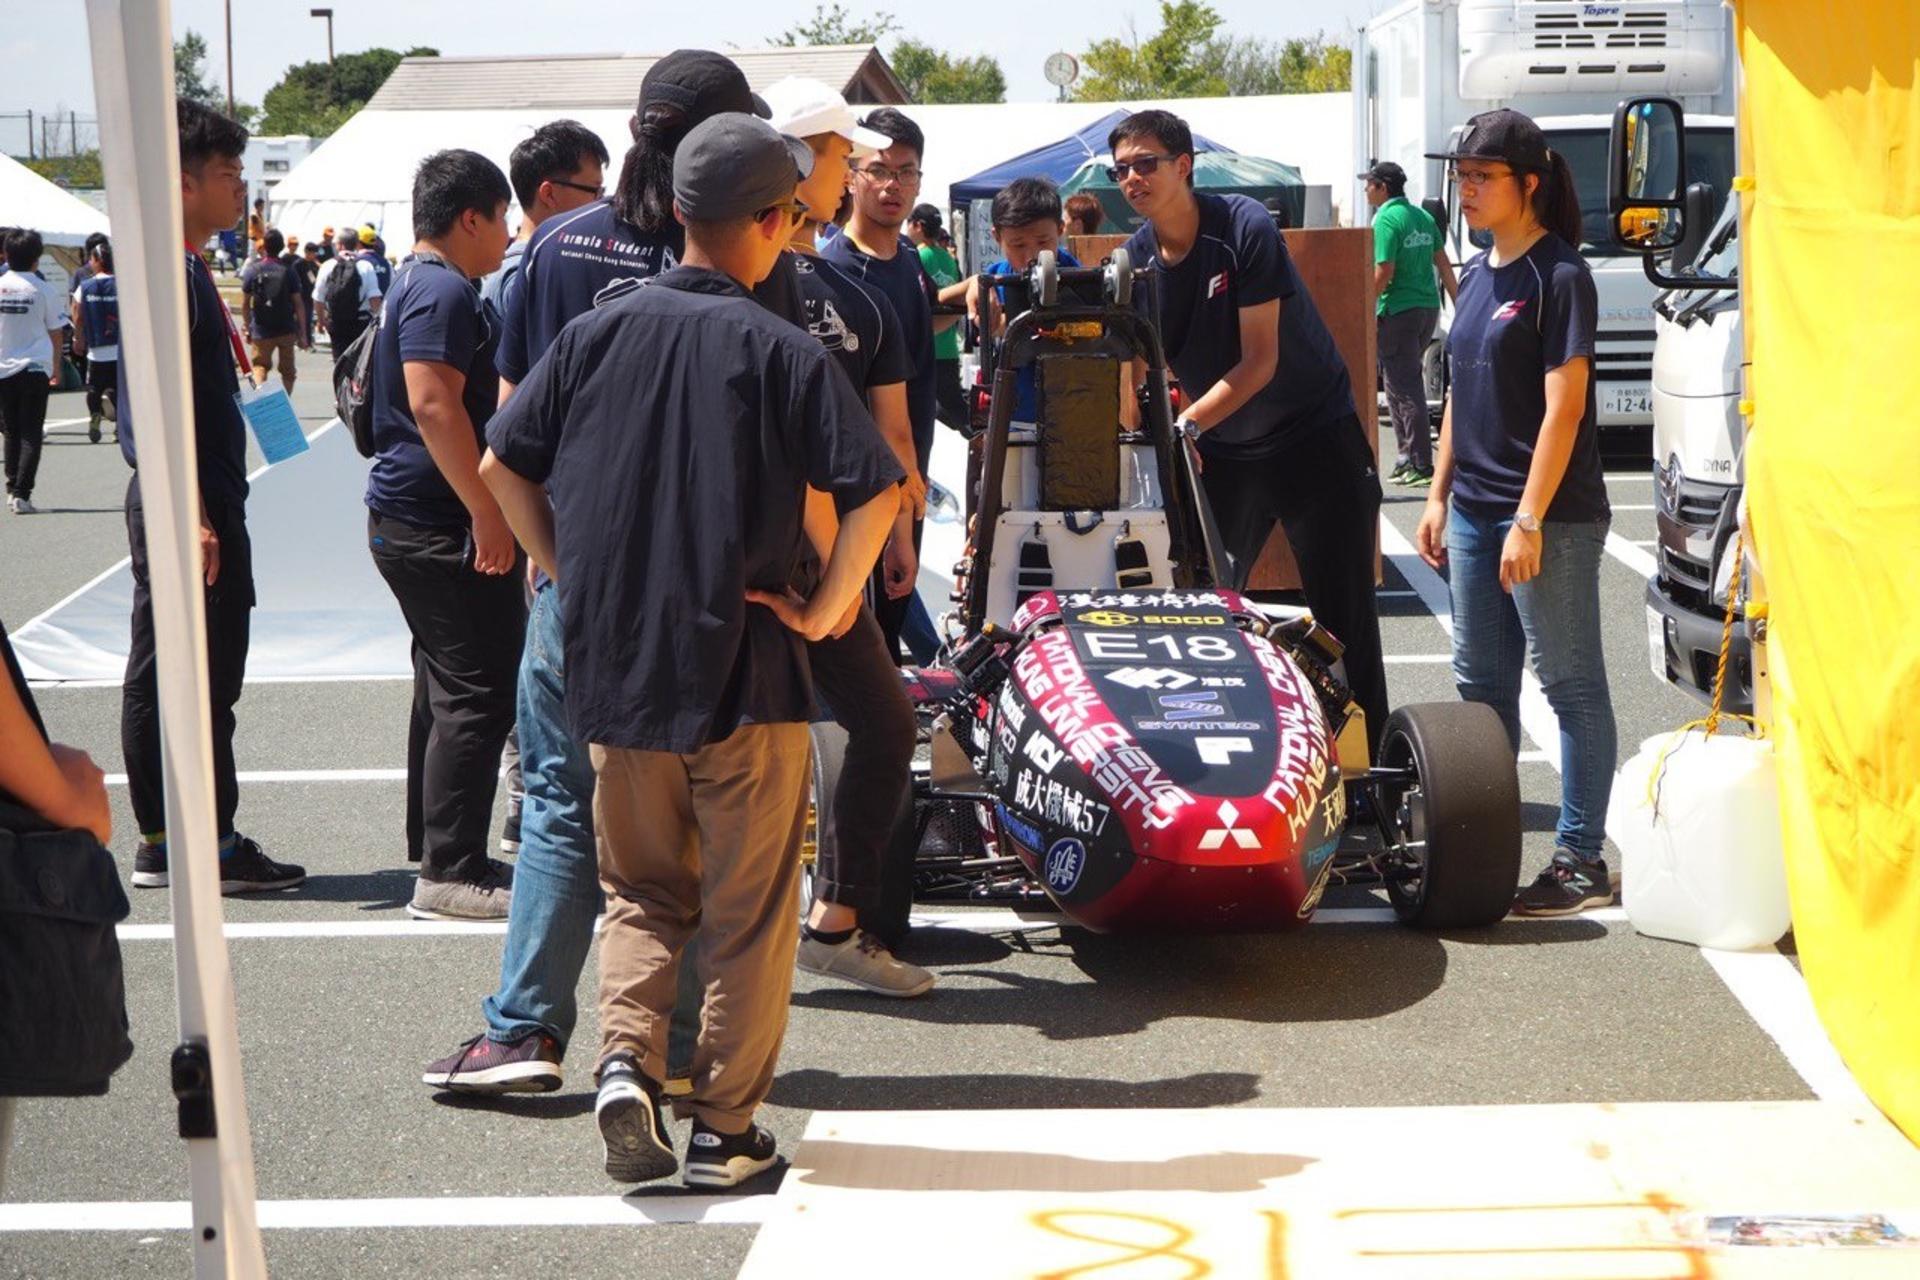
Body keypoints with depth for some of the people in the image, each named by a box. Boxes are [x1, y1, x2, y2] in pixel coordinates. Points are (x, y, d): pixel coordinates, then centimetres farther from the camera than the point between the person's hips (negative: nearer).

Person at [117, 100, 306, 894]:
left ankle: (160, 844, 18)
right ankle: (214, 848, 2)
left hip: (198, 506, 10)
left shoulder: (187, 269, 15)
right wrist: (192, 517, -25)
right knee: (204, 682, -4)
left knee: (160, 679, 12)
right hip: (186, 507, -10)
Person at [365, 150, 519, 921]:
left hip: (404, 517, 11)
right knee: (477, 696, -8)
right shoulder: (444, 292, -16)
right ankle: (450, 874, -7)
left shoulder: (415, 283, 18)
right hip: (442, 524, -11)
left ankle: (433, 849, 25)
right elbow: (434, 404, -26)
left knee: (445, 688, 18)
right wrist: (488, 512, -24)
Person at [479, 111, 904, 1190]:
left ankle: (627, 1059, -3)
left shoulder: (599, 332, 2)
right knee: (748, 910, 9)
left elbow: (505, 466, 6)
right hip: (746, 670, -4)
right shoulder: (781, 351, -10)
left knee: (643, 891, 19)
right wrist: (825, 609, -8)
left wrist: (571, 575, 13)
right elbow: (877, 488, -18)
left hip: (616, 667, 4)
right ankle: (727, 1131, 14)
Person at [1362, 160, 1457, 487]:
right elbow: (1443, 264, 14)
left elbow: (1384, 272, -18)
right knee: (1409, 383, 18)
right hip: (1429, 308, 8)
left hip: (1399, 312, -8)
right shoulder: (1423, 217, 12)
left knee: (1403, 388, -4)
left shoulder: (1386, 220, -12)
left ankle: (1421, 465, -6)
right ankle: (1409, 456, 21)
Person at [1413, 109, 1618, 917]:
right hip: (1475, 512, 9)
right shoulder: (1476, 275, 12)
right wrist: (1439, 495, 14)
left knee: (1571, 684, -1)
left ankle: (1581, 860, 4)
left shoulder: (1558, 275, -12)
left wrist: (1529, 521, -20)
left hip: (1549, 516, -9)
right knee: (1481, 682, 13)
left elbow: (1564, 407, -17)